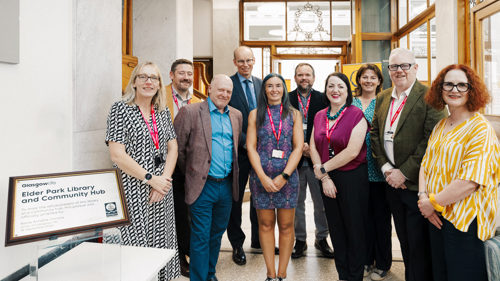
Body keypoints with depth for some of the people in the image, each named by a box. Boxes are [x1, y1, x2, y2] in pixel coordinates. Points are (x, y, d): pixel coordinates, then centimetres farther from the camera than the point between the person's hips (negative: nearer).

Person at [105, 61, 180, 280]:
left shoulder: (163, 112, 11)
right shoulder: (121, 109, -6)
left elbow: (172, 148, 9)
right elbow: (117, 155, -13)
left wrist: (164, 179, -5)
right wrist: (150, 178, -13)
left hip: (162, 189, 5)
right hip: (133, 191, -5)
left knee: (162, 243, 11)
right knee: (136, 244, 1)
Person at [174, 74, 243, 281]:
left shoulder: (236, 115, 10)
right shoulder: (190, 112, -7)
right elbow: (177, 146, -4)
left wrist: (233, 180, 14)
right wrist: (189, 172, 4)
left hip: (227, 186, 6)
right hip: (203, 186, -5)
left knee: (217, 233, 19)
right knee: (201, 237, 3)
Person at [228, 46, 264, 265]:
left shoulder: (261, 84, 10)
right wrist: (245, 142, -17)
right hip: (238, 150, -4)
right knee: (235, 198, 7)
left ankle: (258, 239, 32)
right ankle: (237, 244, 24)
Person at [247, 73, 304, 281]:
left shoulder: (294, 114, 7)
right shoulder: (255, 114, 6)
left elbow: (298, 147, 0)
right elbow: (250, 147, 0)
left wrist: (284, 176, -11)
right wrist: (263, 177, -11)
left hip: (287, 176, 0)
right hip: (261, 176, 0)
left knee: (286, 226, 6)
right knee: (265, 224, 8)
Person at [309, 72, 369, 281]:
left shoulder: (356, 115, -9)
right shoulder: (319, 116, 7)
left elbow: (352, 151, -17)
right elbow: (313, 148, 4)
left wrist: (323, 168, -11)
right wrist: (324, 178, -6)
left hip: (352, 177, -5)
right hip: (327, 179, 5)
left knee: (354, 229, 9)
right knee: (335, 228, 16)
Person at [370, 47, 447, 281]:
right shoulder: (382, 98, 11)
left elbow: (432, 139, -17)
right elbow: (375, 133, 10)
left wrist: (404, 172, -17)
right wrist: (386, 168, -2)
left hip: (417, 184, -6)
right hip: (393, 182, 6)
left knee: (419, 246, 6)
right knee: (405, 242, 19)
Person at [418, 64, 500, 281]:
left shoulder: (481, 129, -14)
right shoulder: (440, 127, 10)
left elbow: (470, 182, -22)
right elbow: (426, 164, 9)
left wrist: (433, 202, -15)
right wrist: (423, 196, -7)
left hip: (465, 222, -7)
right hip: (436, 216, 7)